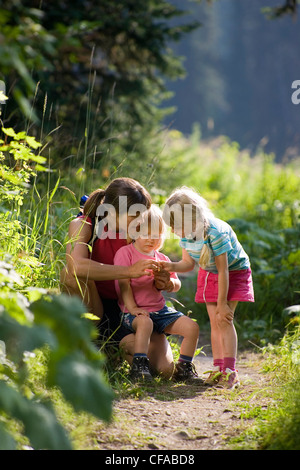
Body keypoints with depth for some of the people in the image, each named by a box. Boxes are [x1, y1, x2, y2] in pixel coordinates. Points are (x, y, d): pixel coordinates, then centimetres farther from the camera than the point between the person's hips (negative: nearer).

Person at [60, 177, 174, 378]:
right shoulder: (83, 225, -14)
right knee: (72, 274, -33)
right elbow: (76, 265, -37)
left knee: (165, 368, -18)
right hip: (91, 306, -3)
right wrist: (129, 271, -39)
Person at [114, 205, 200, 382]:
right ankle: (139, 366, -39)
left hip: (160, 309, 6)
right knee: (145, 322, -40)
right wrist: (132, 308, -21)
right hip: (135, 312, -6)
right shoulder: (125, 253, -4)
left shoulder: (162, 259, 14)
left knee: (192, 327, -7)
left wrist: (169, 283, -6)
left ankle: (184, 369, 4)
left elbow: (177, 284, 20)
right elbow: (123, 283, -11)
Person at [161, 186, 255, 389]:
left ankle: (230, 371, -14)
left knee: (225, 320, -14)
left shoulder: (215, 232, -35)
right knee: (215, 321, 3)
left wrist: (222, 303, -23)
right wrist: (172, 266, -23)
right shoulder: (186, 234, -14)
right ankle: (218, 369, 7)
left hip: (234, 272, -6)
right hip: (209, 273, 6)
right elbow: (188, 263, 0)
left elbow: (223, 270, -29)